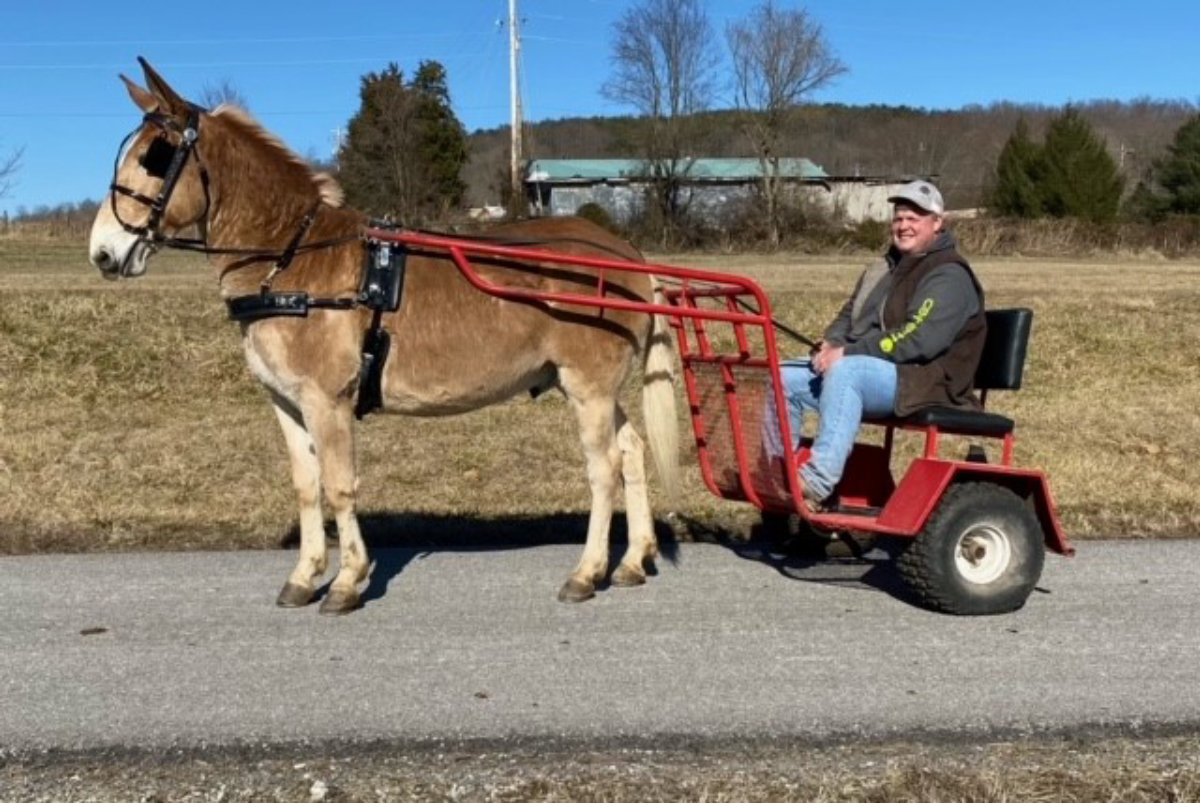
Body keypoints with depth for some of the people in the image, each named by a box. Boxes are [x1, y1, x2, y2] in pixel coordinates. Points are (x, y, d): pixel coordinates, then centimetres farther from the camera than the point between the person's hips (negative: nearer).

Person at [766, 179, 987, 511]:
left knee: (845, 372, -38)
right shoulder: (883, 270, 22)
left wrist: (847, 352, -23)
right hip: (858, 368, 9)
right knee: (782, 377, -6)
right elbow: (849, 315, 24)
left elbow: (919, 338, -21)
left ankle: (818, 483, -46)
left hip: (920, 380, -9)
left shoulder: (949, 276, -7)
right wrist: (830, 343, -1)